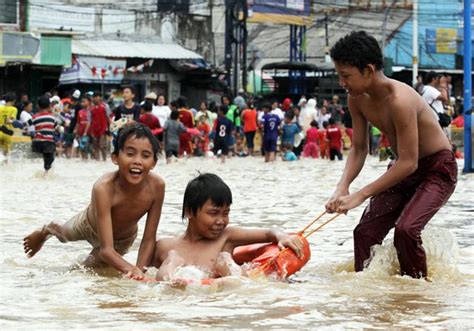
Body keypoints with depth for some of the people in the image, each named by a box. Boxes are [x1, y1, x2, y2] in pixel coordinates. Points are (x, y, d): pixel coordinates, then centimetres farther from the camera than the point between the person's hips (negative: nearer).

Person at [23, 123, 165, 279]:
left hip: (123, 240, 1)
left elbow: (149, 240, -28)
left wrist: (140, 271, -42)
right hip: (90, 226, -1)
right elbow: (106, 249, -49)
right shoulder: (104, 187, -47)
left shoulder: (156, 185, -38)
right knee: (63, 234, 30)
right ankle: (45, 231, 64)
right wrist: (130, 269, -66)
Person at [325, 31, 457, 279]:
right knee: (364, 233, 0)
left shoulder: (399, 100, -33)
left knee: (406, 229, -26)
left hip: (437, 169, -8)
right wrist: (342, 188, -19)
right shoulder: (357, 100, -8)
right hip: (403, 169, 8)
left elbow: (408, 163, -33)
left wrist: (360, 196, -33)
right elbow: (359, 149, 0)